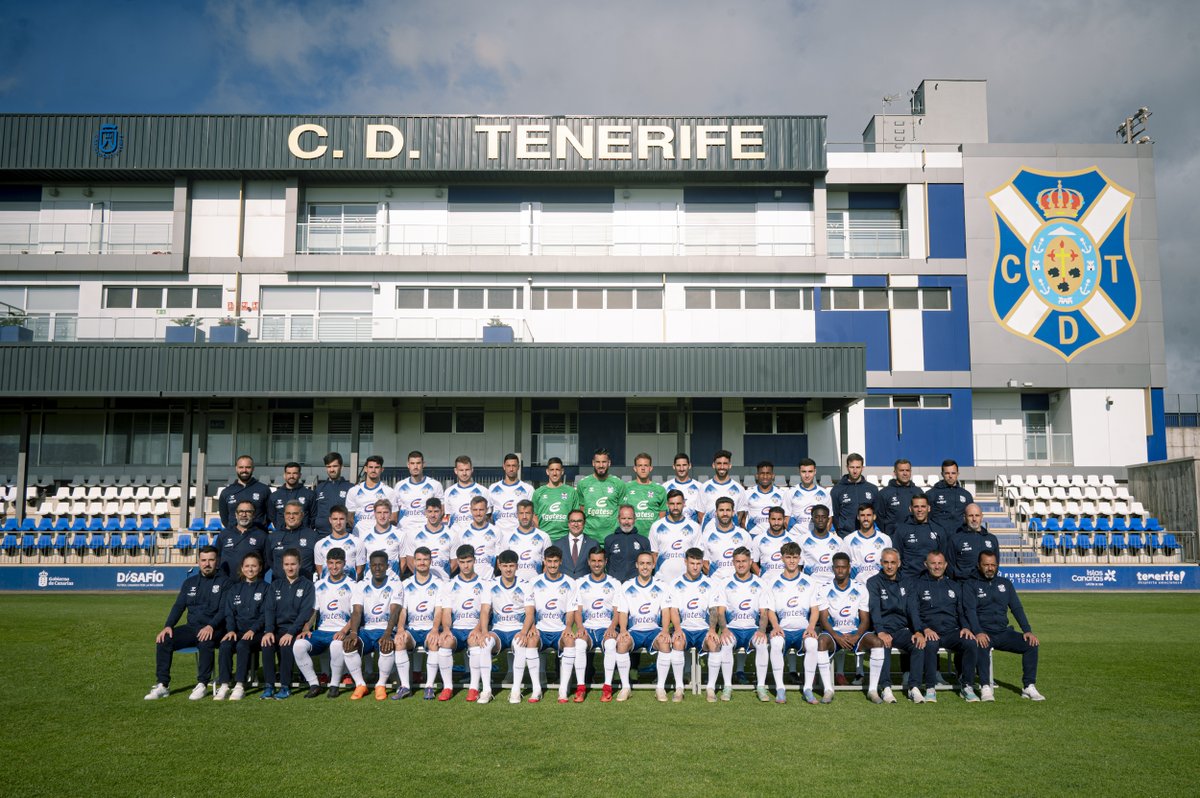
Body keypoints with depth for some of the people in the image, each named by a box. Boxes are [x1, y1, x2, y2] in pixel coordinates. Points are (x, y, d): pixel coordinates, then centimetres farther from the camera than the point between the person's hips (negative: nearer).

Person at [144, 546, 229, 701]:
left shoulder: (224, 582, 2)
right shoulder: (190, 582, 18)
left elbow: (224, 609, -9)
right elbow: (178, 606, 10)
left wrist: (211, 626, -26)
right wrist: (168, 626, -8)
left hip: (214, 629, -5)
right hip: (192, 628, 5)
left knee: (205, 641, -37)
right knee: (163, 640, -18)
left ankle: (202, 684, -25)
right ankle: (162, 685, -12)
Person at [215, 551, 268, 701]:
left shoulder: (265, 588, 8)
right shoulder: (234, 589, 19)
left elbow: (265, 614, 0)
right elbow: (229, 613, 10)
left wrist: (253, 630, -15)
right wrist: (231, 630, -8)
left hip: (256, 631, -3)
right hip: (236, 630, 3)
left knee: (242, 645, -33)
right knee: (225, 645, -29)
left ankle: (240, 686, -32)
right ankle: (224, 685, -27)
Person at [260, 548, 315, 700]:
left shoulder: (307, 585, 3)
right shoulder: (275, 585, 14)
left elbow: (305, 612, -7)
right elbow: (269, 609, 4)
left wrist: (291, 632, -20)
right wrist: (268, 630, -14)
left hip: (297, 629, -3)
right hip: (277, 628, 3)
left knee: (286, 646, -31)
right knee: (266, 644, -27)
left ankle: (285, 686, -18)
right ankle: (269, 685, -17)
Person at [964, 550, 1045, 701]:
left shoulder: (1005, 583, 17)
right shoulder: (970, 585, 4)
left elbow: (1016, 608, 10)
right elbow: (970, 610, -10)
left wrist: (1027, 630, -5)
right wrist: (978, 632, -26)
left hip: (1003, 632, 4)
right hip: (983, 633, -4)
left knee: (1031, 644, -18)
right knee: (982, 646, -37)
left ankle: (1029, 686, -13)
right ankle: (986, 687, -31)